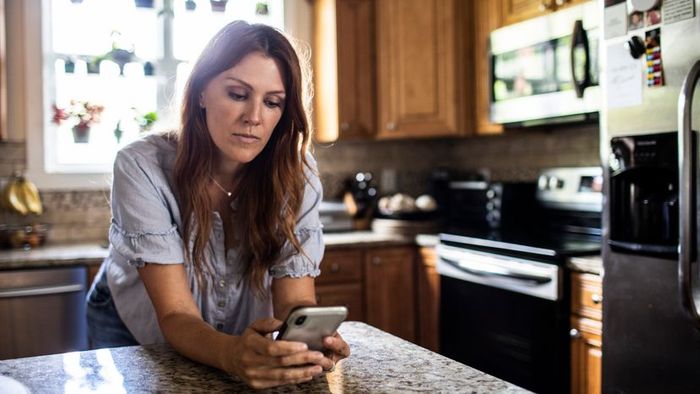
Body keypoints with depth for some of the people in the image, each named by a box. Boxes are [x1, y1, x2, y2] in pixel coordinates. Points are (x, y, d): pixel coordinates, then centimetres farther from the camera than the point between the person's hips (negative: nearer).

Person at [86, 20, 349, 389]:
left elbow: (295, 299, -19)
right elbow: (176, 316, -27)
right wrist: (232, 354, -47)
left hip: (242, 338, 1)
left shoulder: (295, 173, -17)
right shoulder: (143, 167, -24)